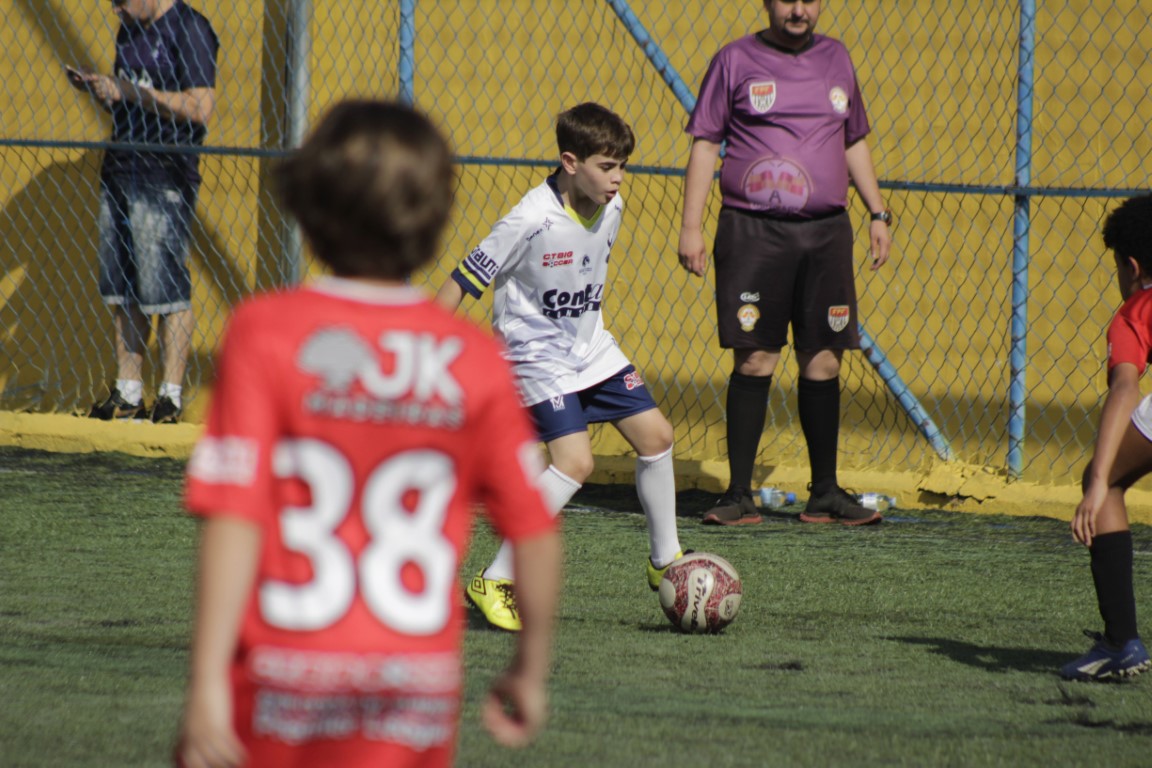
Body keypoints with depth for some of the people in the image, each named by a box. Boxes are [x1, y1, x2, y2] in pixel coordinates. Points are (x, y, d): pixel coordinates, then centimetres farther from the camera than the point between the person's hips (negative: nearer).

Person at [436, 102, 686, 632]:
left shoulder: (610, 209, -4)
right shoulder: (532, 221, -26)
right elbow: (462, 283, -22)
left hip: (592, 350, 8)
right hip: (538, 359, -8)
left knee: (656, 434, 7)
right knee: (575, 462, -21)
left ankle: (665, 562, 27)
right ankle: (494, 583, -15)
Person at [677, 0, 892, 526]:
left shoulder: (835, 58, 14)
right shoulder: (736, 60, 2)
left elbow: (854, 142, 23)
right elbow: (705, 142, 2)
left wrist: (877, 213, 16)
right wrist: (691, 226, -6)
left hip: (825, 232, 4)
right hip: (752, 231, -4)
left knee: (823, 362, 3)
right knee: (754, 360, -7)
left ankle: (825, 493, 10)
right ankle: (739, 495, -2)